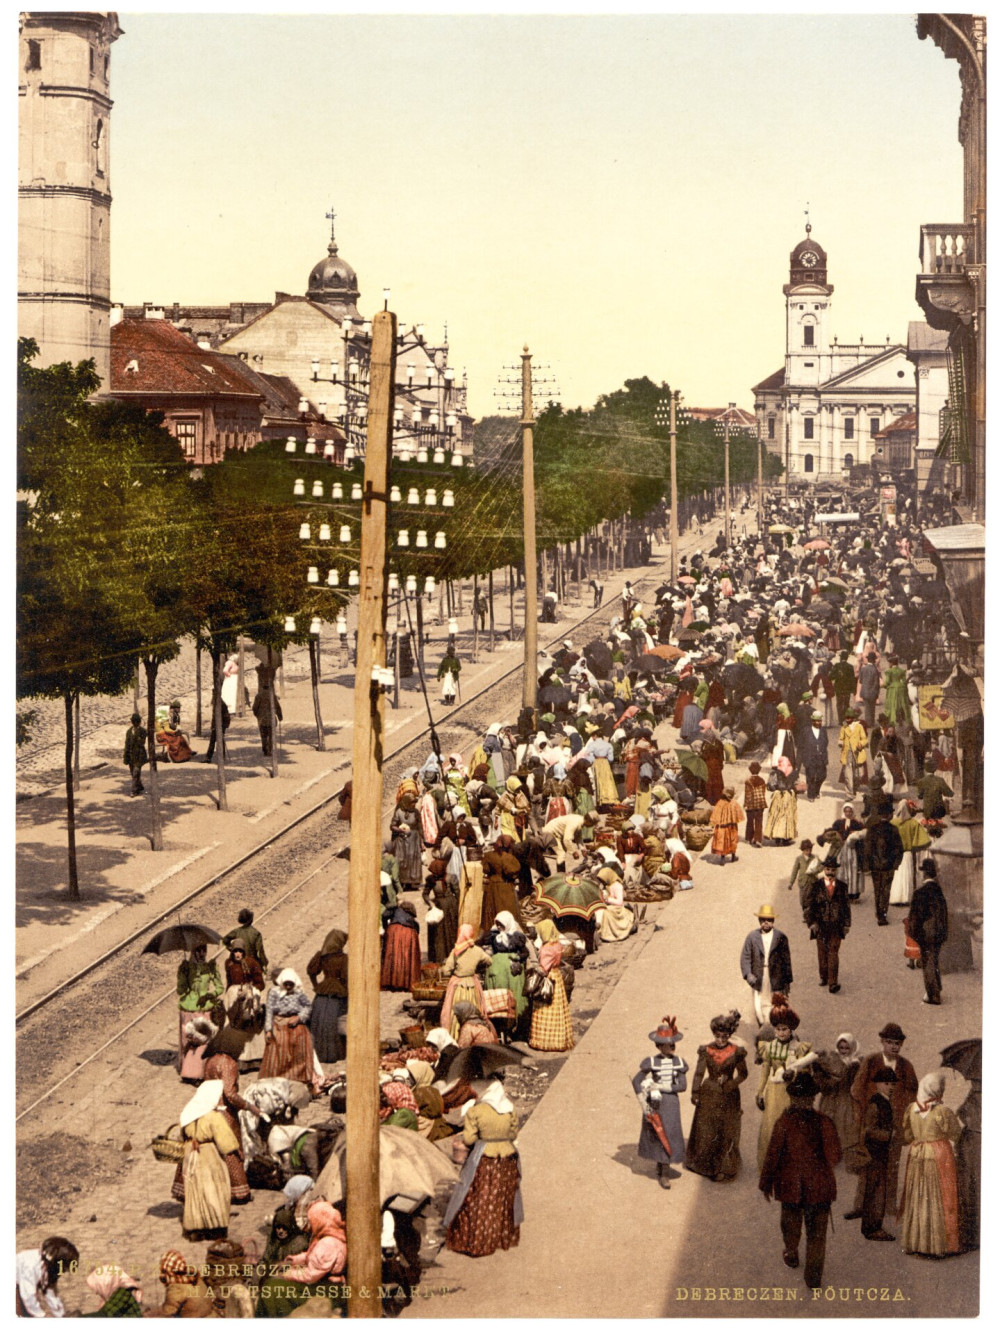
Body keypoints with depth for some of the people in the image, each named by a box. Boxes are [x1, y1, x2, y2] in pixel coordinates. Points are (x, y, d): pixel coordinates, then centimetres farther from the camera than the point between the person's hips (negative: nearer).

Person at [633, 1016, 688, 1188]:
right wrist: (644, 1105, -15)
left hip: (672, 1102, 2)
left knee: (669, 1135, 3)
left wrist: (659, 1086, -16)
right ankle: (663, 1171, 19)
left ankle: (663, 1173, 13)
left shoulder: (679, 1063, -2)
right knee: (657, 1134, 6)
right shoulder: (651, 1062, -10)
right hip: (656, 1103, -2)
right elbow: (636, 1081, -11)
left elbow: (682, 1085, -8)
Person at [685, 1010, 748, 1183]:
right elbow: (699, 1073, 1)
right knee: (705, 1130, 8)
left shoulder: (736, 1051, -8)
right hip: (708, 1095, 1)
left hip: (729, 1097, -1)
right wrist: (695, 1093, -2)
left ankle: (724, 1168, 15)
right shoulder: (706, 1050, -6)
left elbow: (742, 1074, 1)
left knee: (727, 1132, 3)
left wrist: (730, 1084, -14)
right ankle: (704, 1164, 26)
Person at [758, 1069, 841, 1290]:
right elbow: (835, 1155, -5)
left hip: (791, 1186, 0)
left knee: (791, 1224, 25)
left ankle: (791, 1255, 47)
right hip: (819, 1186, 0)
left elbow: (773, 1155, -12)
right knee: (816, 1232, 9)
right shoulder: (824, 1122, -12)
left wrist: (766, 1183, 0)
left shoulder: (784, 1122, -17)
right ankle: (814, 1277, 8)